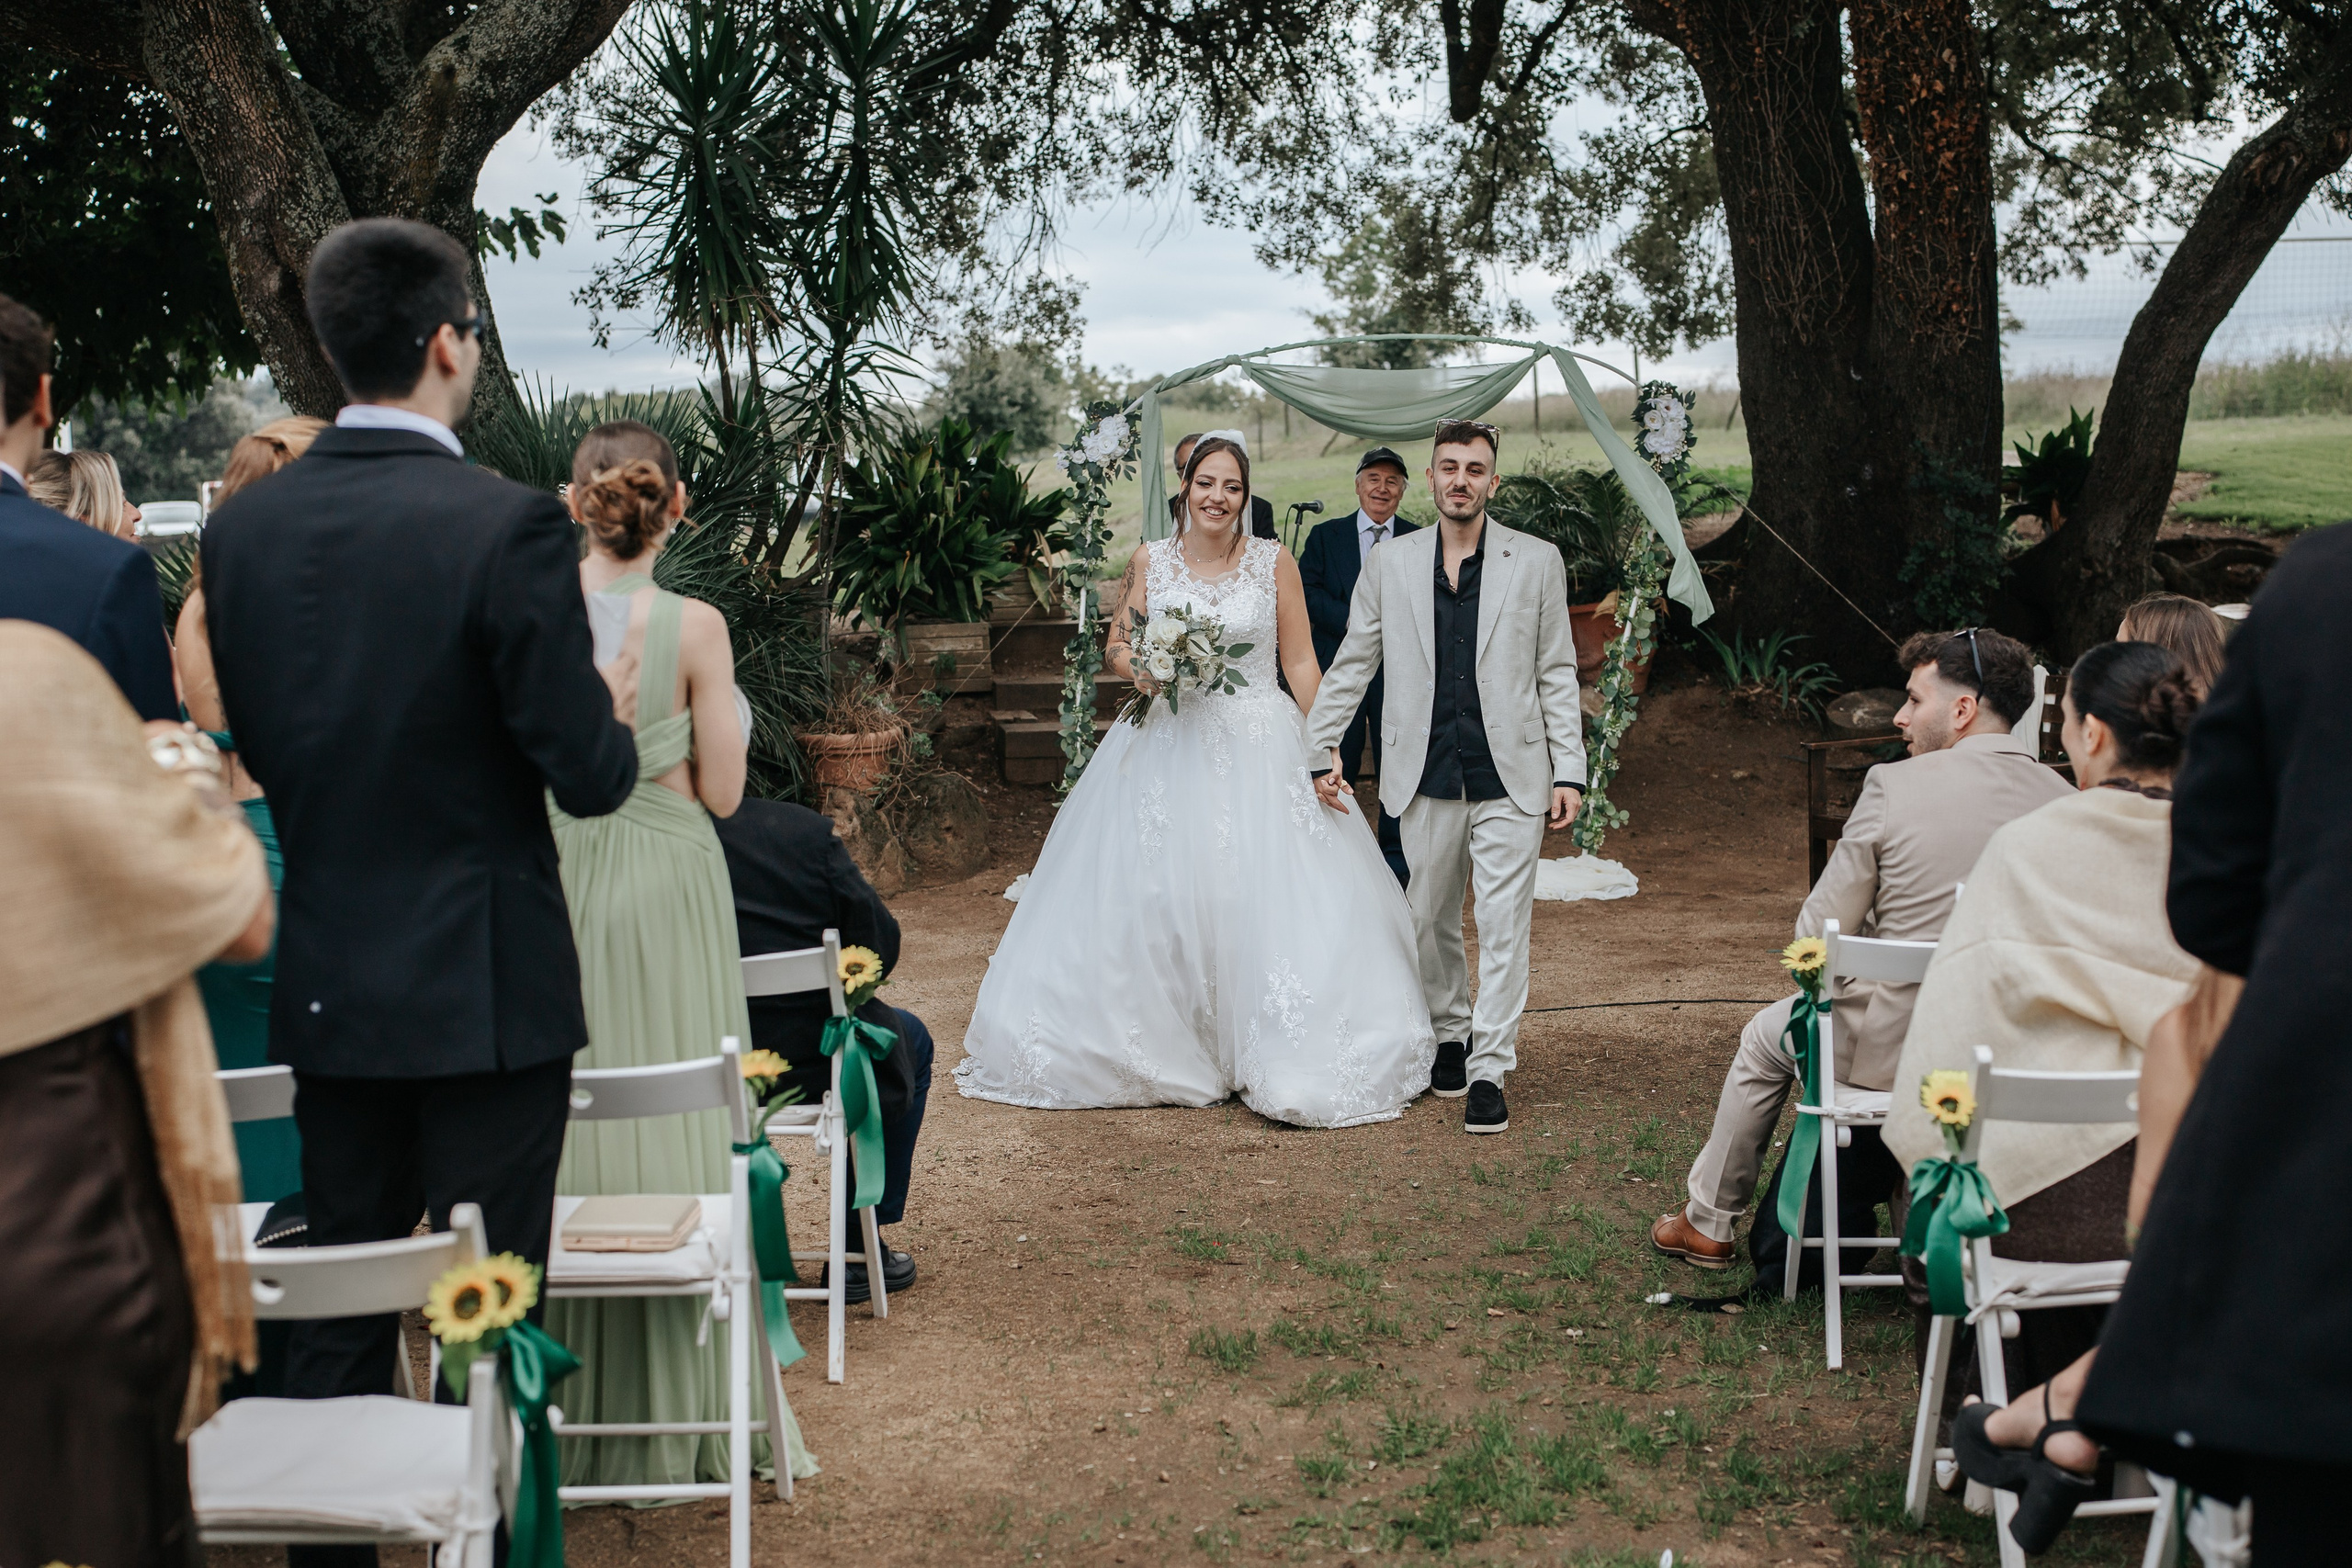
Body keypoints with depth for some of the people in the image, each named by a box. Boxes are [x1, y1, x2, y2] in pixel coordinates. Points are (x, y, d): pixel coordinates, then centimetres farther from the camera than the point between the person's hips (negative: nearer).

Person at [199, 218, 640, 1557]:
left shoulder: (243, 527, -1)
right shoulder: (509, 526, -18)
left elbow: (258, 748, 8)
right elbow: (587, 777, -17)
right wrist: (614, 718, 5)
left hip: (327, 983, 5)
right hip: (487, 986, -5)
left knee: (340, 1310, 18)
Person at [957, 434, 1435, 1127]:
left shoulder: (1274, 562, 2)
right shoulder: (1150, 561, 5)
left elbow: (1301, 661, 3)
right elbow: (1117, 645, 12)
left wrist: (1323, 748, -4)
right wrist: (1141, 669, -12)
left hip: (1259, 750, -1)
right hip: (1167, 746, 2)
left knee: (1266, 900, -6)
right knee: (1151, 897, 0)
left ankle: (1283, 1054, 4)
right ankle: (1159, 1043, 13)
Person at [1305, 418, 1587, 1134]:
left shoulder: (1537, 562, 4)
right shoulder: (1388, 564, 6)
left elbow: (1557, 674, 5)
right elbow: (1351, 665, 12)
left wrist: (1569, 772, -1)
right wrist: (1321, 749, 7)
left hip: (1509, 779, -1)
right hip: (1426, 779, 2)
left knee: (1504, 928, -4)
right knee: (1430, 921, 11)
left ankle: (1488, 1070, 3)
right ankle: (1449, 1034, 32)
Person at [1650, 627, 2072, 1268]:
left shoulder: (1895, 785, -15)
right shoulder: (2064, 799, -3)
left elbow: (1817, 934, -12)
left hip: (1896, 1047, -5)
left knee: (1766, 1036, 25)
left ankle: (1708, 1223, 42)